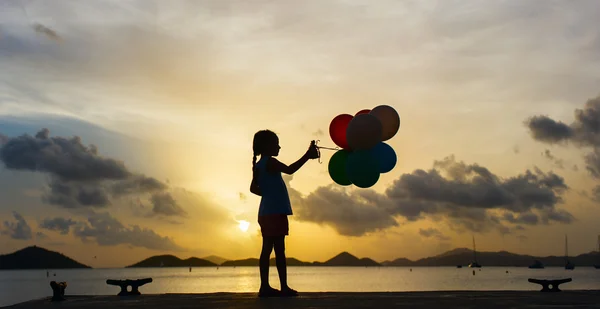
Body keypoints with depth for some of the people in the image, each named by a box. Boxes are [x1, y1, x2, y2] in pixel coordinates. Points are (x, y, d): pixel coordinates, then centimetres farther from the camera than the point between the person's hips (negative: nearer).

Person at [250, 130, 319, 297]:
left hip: (266, 212, 9)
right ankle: (284, 287, -7)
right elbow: (290, 170, -22)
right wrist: (307, 156, -18)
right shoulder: (270, 161, -10)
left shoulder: (259, 165, 17)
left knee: (267, 249, 6)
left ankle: (265, 286, 5)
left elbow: (253, 188, 20)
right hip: (275, 212, -9)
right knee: (279, 249, -8)